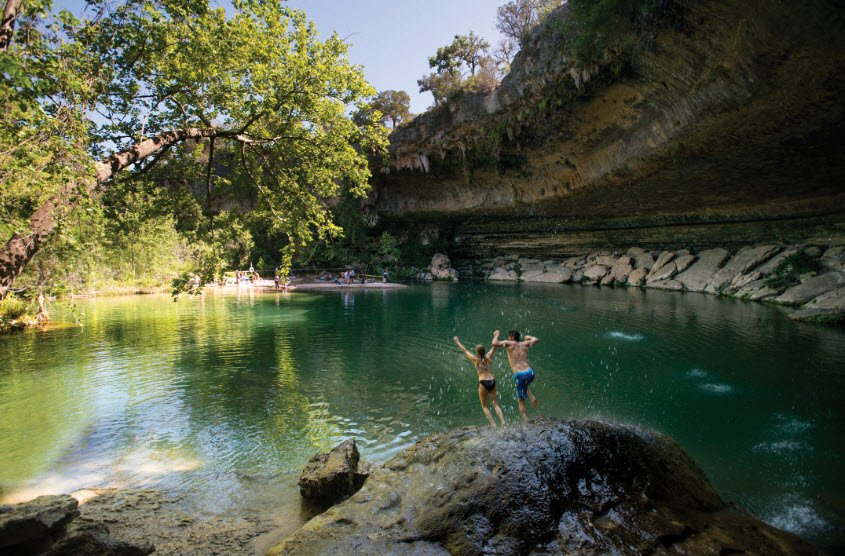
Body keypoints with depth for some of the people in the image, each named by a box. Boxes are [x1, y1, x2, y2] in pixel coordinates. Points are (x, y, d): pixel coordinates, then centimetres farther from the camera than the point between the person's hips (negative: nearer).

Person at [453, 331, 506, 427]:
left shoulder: (476, 359, 1)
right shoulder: (489, 357, 8)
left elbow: (464, 350, 13)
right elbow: (494, 345, 22)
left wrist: (458, 342, 26)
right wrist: (496, 336, 37)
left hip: (483, 383, -3)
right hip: (492, 381, 3)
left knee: (484, 406, 8)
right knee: (495, 404, 9)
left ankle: (493, 424, -4)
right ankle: (503, 422, -8)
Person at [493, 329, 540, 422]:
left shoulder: (509, 344, 5)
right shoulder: (524, 344, 17)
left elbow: (494, 343, -5)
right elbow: (536, 339, 33)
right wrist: (528, 337, 51)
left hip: (519, 375, -4)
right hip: (530, 373, 4)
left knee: (521, 402, 9)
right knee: (525, 384, 41)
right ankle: (531, 396, 17)